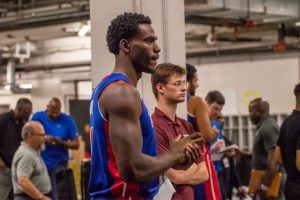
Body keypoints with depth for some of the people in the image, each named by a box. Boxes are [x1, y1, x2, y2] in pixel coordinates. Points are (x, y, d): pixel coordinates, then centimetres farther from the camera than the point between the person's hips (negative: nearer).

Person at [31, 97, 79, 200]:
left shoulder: (67, 120, -1)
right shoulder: (37, 117, 2)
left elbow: (76, 144, -1)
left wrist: (62, 142, -20)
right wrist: (43, 138, -17)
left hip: (58, 164, -1)